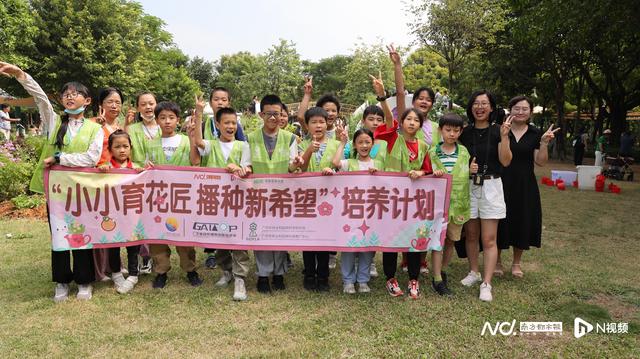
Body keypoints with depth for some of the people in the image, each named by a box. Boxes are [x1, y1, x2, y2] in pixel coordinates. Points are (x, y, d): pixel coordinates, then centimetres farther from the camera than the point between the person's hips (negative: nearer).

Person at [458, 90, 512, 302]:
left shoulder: (497, 131, 1)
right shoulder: (464, 133, 5)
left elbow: (505, 161, -8)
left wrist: (504, 136, -17)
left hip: (491, 186, -2)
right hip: (468, 186, 2)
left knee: (489, 239, -3)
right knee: (471, 235, 11)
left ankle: (486, 284, 0)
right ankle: (474, 272, 28)